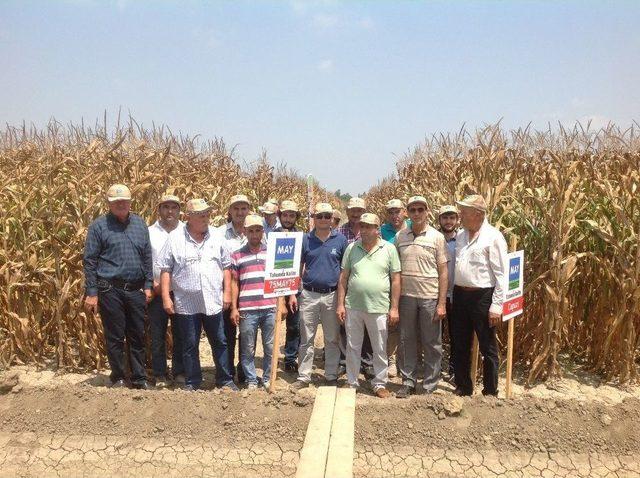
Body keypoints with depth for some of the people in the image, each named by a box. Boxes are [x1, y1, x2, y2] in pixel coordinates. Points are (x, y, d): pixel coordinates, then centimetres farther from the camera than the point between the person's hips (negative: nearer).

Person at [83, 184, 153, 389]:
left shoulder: (140, 224, 9)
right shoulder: (99, 226, -2)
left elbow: (147, 256, 12)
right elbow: (90, 261, -3)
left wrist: (148, 285, 6)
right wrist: (91, 293, -7)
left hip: (136, 289, 4)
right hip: (110, 289, -3)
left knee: (138, 336, 9)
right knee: (115, 337, 6)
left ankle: (139, 378, 20)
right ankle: (118, 378, 21)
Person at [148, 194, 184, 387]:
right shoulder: (149, 232, 3)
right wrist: (152, 283, -9)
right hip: (157, 292, 0)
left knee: (181, 334, 9)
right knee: (157, 335, 7)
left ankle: (180, 371, 22)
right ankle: (159, 375, 19)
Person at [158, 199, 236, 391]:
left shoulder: (216, 236, 4)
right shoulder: (175, 238, -3)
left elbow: (226, 266, 8)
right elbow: (165, 270, -2)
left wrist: (227, 292, 2)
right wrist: (166, 298, -7)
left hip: (213, 302, 2)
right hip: (186, 303, -2)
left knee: (220, 342, 11)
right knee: (190, 345, 10)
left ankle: (225, 379, 25)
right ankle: (192, 382, 25)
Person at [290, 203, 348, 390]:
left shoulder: (340, 240, 0)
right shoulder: (305, 240, 2)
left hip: (332, 295, 0)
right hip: (309, 294, 0)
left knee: (332, 339, 10)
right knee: (306, 339, 7)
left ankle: (331, 376, 23)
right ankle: (303, 377, 17)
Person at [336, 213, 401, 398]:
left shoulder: (389, 249, -2)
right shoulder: (352, 248, 3)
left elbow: (396, 279, -1)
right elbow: (343, 277, 5)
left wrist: (394, 308, -4)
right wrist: (340, 304, 0)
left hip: (379, 308, -1)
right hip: (353, 307, 2)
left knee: (380, 350, 10)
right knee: (352, 347, 12)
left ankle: (380, 383, 26)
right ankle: (352, 383, 27)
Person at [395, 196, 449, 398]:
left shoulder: (436, 237, -3)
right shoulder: (400, 237, 5)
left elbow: (443, 272, -3)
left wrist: (442, 303, -8)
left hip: (430, 297, -2)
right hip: (406, 296, 3)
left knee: (432, 344, 7)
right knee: (407, 341, 12)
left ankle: (430, 386, 20)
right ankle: (408, 382, 25)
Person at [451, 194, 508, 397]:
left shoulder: (493, 237, -11)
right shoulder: (460, 235, 9)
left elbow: (501, 274, -13)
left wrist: (497, 305, -16)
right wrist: (453, 295, 8)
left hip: (482, 297, -7)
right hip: (460, 295, 7)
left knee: (488, 348, 7)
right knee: (460, 346, 15)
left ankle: (490, 392, 21)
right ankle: (463, 388, 31)